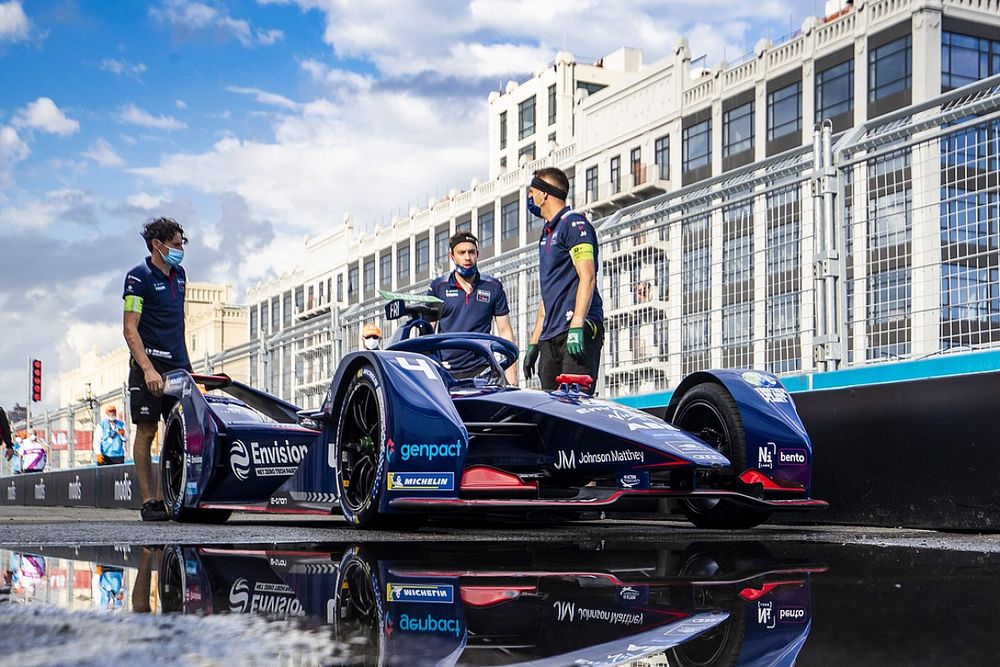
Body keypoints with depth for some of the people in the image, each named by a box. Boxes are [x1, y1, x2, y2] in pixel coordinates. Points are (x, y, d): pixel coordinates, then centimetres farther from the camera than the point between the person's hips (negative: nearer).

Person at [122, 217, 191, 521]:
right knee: (146, 433, -3)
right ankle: (148, 502, 0)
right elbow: (130, 329, -12)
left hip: (178, 365, 7)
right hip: (149, 365, -7)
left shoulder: (179, 274, 15)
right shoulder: (138, 277, -7)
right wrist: (148, 369, -22)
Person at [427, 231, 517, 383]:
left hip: (481, 370, 0)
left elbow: (505, 331, 11)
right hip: (445, 370, 0)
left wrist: (511, 373, 3)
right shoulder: (437, 287, 10)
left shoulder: (493, 287, 12)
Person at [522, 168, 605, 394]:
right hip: (551, 337, 9)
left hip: (578, 331, -9)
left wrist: (576, 327, -24)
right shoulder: (547, 233, 25)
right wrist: (534, 342, 23)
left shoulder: (574, 223, -2)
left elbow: (587, 278, -14)